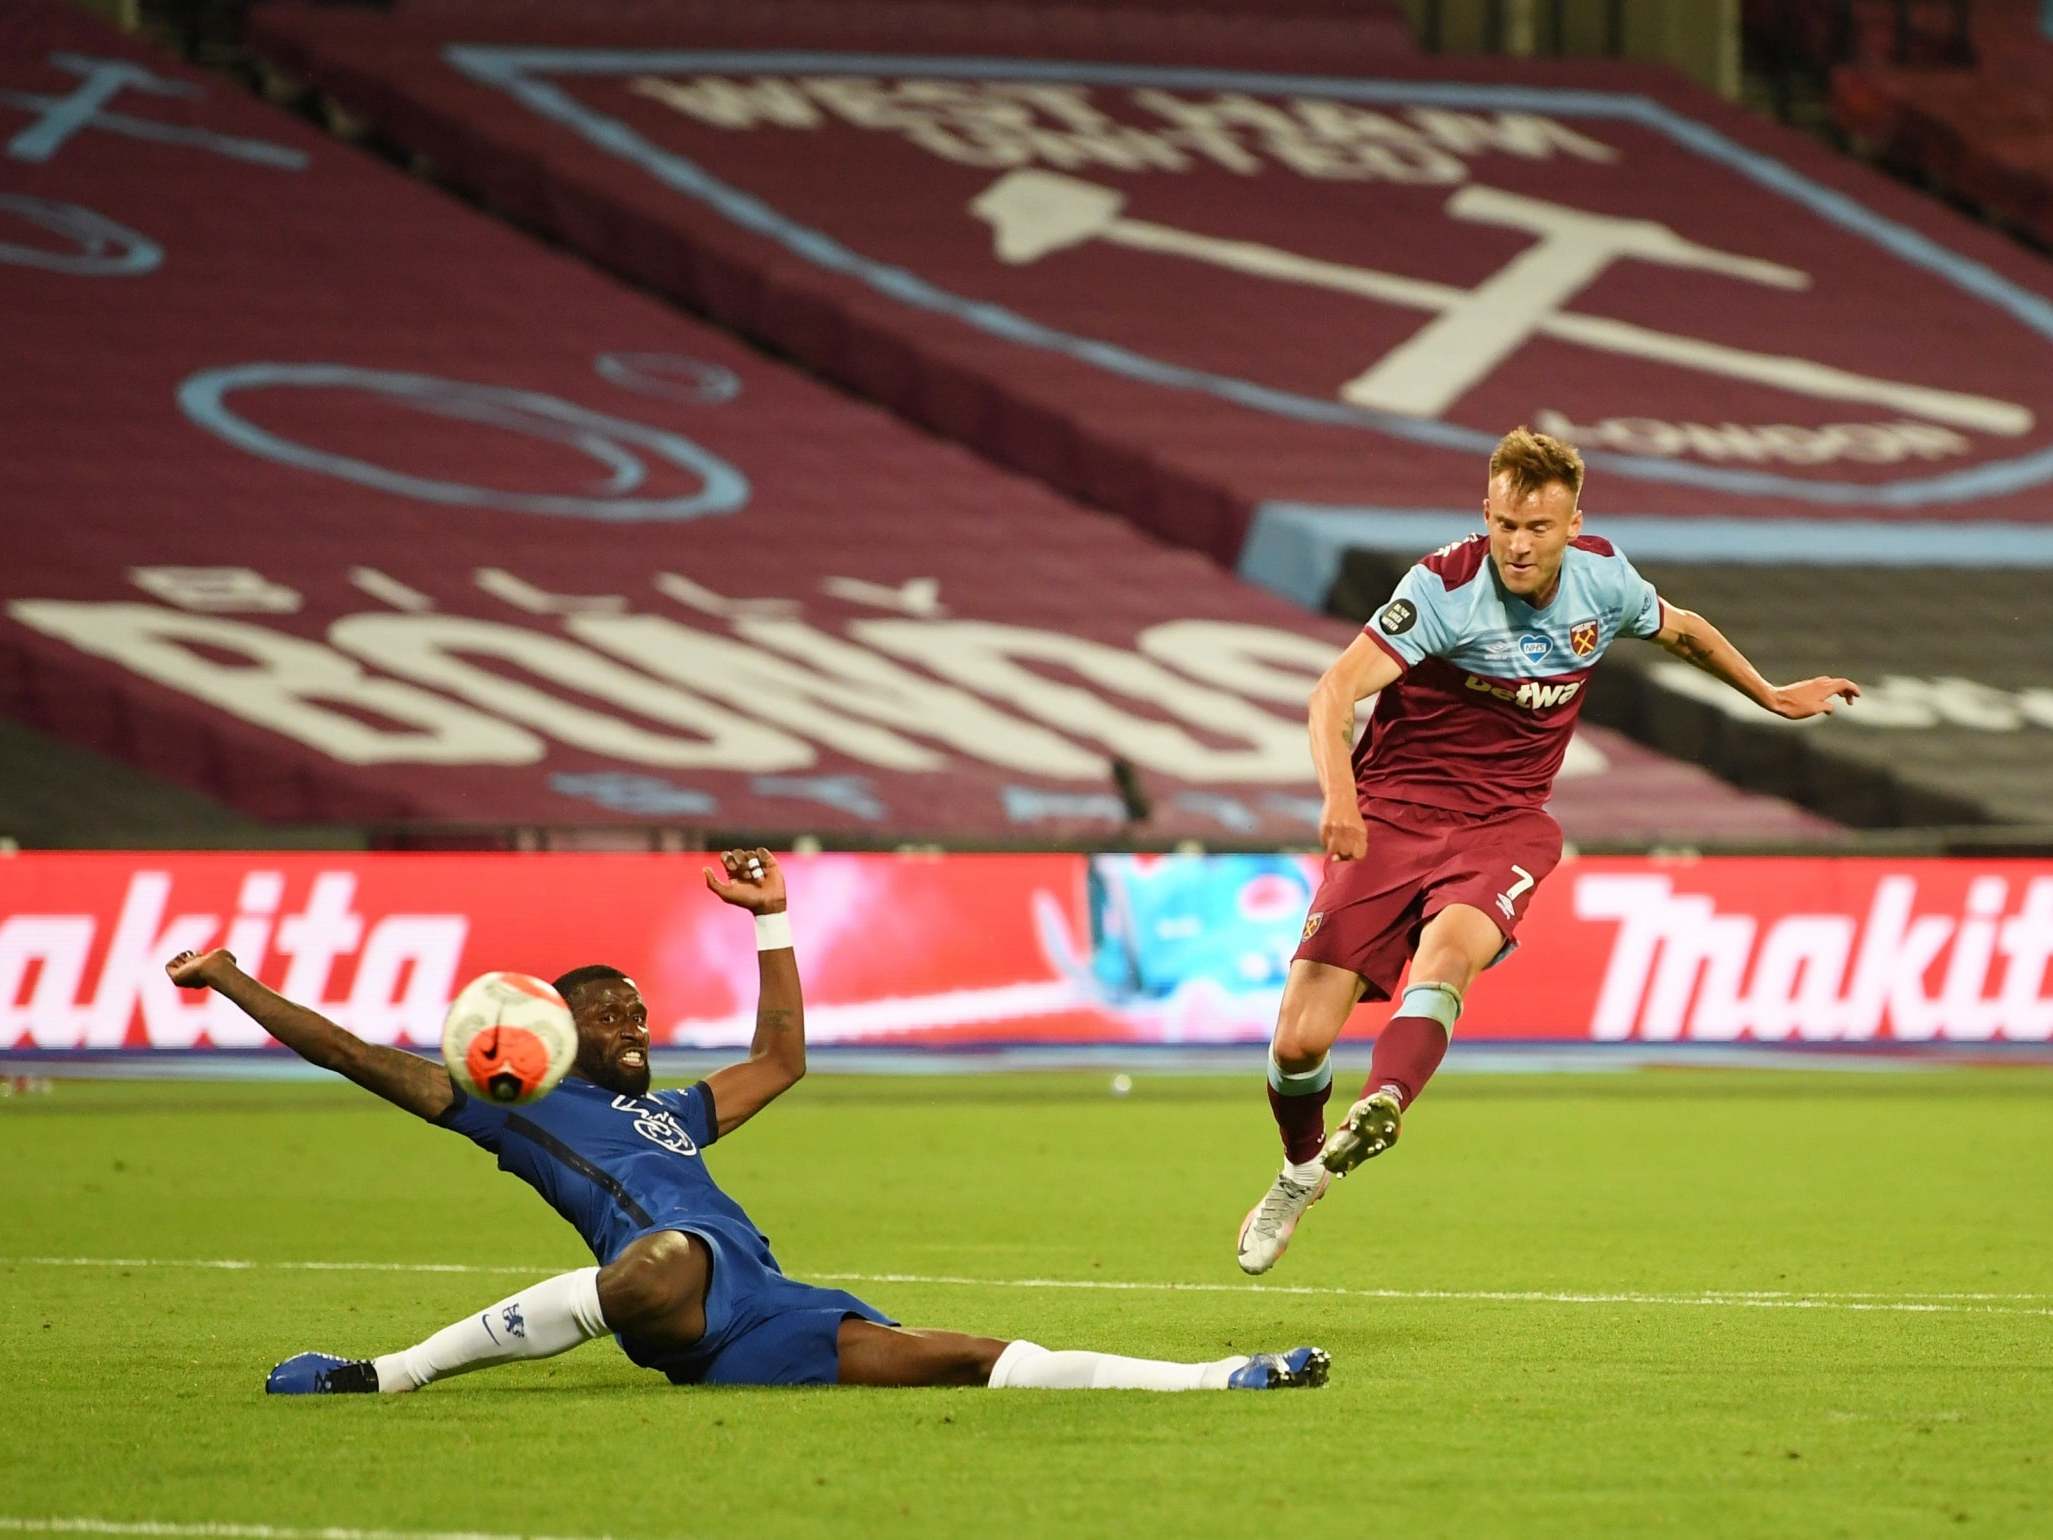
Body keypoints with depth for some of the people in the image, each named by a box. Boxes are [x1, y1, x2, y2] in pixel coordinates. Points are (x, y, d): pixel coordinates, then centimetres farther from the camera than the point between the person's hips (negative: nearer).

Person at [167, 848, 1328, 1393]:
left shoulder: (670, 1114, 38)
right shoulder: (516, 1108, 18)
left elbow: (781, 1061, 51)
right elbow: (359, 1057, 15)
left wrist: (771, 919, 47)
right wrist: (236, 984, 14)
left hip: (763, 1327, 6)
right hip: (683, 1281, -6)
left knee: (975, 1360, -6)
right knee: (656, 1265, -45)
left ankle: (1222, 1381, -17)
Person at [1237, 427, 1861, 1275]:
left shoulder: (1601, 577, -1)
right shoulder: (1446, 585, -16)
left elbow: (1680, 629, 23)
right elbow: (1338, 687, -26)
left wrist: (1772, 696, 34)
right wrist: (1338, 790, -44)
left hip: (1504, 824, 2)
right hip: (1393, 813, -2)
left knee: (1450, 945, -35)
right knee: (1299, 1039, -7)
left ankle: (1380, 1108, -59)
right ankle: (1301, 1170, 25)